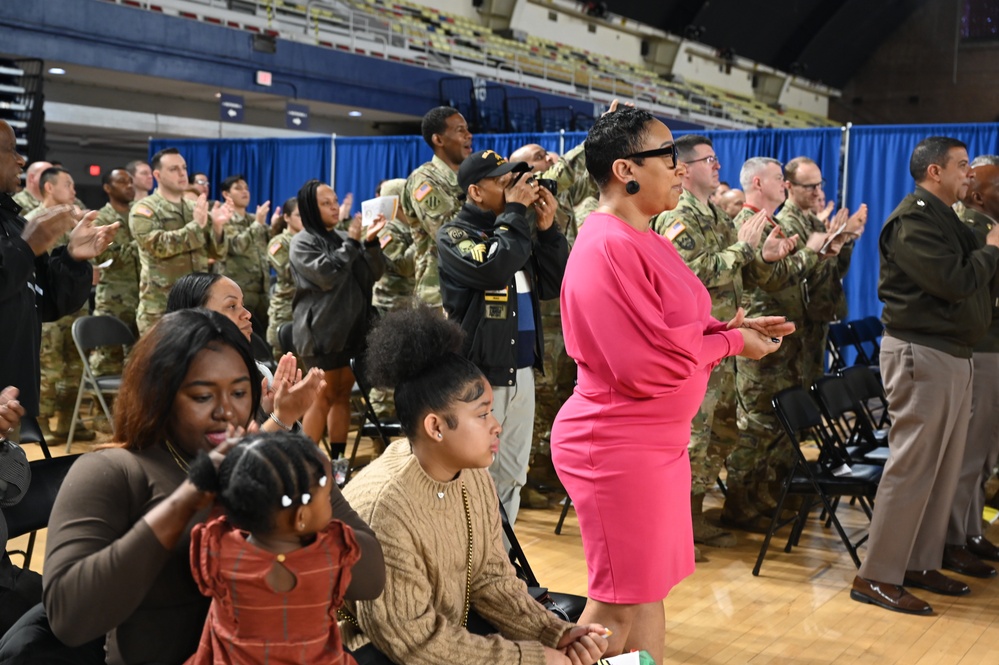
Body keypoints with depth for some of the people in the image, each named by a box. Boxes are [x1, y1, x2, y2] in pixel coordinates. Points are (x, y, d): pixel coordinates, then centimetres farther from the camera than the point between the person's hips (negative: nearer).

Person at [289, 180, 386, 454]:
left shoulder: (345, 238, 13)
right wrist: (352, 243, -14)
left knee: (343, 395, 9)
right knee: (324, 398, -5)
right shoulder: (302, 243, -4)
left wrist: (370, 241, -10)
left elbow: (373, 275, 5)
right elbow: (326, 275, -18)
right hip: (322, 331, -6)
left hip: (351, 328, 6)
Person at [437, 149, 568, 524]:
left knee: (511, 477, 14)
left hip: (522, 371, 7)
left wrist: (547, 228, 0)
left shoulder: (512, 228, 14)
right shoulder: (454, 235, -7)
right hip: (479, 374, -7)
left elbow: (552, 286, 11)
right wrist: (516, 211, -15)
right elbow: (495, 268, -26)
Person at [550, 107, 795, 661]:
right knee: (616, 604, 3)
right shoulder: (610, 247, -21)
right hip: (619, 445, -9)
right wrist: (730, 343, -11)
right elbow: (648, 364, -25)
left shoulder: (641, 240, 9)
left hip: (657, 440, 9)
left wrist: (730, 328, 0)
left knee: (649, 590, 18)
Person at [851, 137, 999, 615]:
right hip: (921, 355, -10)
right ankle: (876, 577, 0)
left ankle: (921, 563, 22)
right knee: (912, 467, -7)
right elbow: (955, 283, -21)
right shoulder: (913, 220, -13)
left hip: (953, 355, 10)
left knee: (944, 468, 12)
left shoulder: (945, 218, 18)